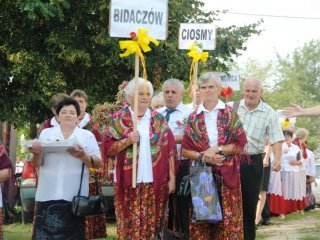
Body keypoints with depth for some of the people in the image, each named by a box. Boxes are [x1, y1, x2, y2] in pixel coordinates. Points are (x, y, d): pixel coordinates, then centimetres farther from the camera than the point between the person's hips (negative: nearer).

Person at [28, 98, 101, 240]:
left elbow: (97, 163, 5)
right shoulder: (46, 133, 13)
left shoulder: (87, 136, 10)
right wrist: (36, 153, -16)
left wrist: (82, 156, -15)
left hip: (74, 196, 0)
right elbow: (37, 163, 7)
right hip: (48, 195, 1)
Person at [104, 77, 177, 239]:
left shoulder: (158, 120, 8)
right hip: (128, 183, -1)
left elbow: (170, 149, 6)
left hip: (154, 183, 1)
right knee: (129, 226, -3)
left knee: (150, 226, 2)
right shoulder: (119, 119, 3)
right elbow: (108, 149, -1)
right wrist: (127, 141, -16)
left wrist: (172, 178, 1)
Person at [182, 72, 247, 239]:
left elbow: (240, 144, -2)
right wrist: (203, 156, -12)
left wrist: (217, 149, -13)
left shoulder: (230, 114, 3)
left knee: (228, 219, -2)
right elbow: (185, 150, 5)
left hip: (227, 175, -1)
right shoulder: (193, 118, 7)